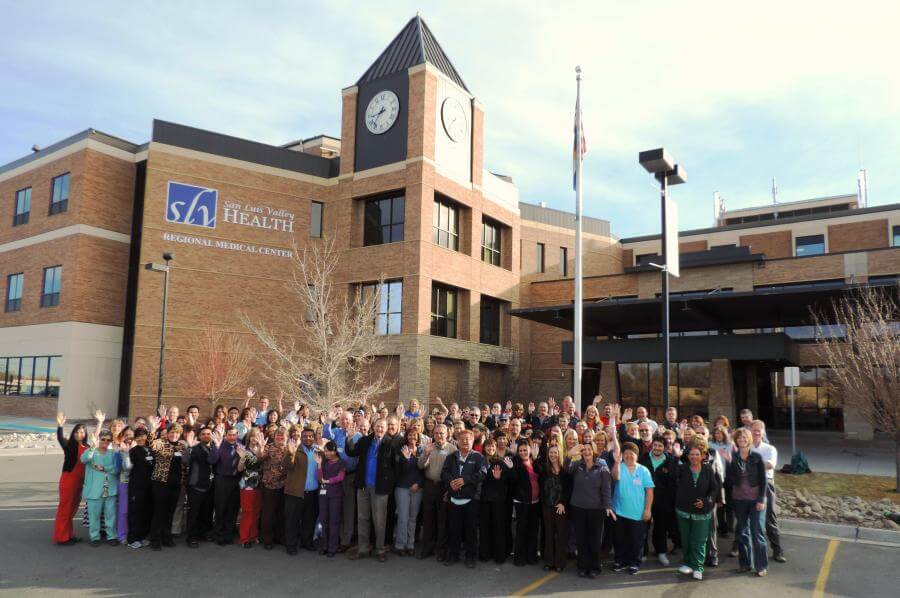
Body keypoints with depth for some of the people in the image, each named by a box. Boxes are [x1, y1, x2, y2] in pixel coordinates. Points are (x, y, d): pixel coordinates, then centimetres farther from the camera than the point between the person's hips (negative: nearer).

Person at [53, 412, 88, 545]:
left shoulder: (87, 447, 7)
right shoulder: (69, 445, -6)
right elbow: (60, 439, -26)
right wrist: (60, 426, -41)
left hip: (81, 480, 6)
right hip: (68, 479, -6)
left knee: (73, 507, 15)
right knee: (65, 507, 0)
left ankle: (69, 534, 26)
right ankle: (61, 537, 7)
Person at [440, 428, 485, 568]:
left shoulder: (478, 457, 2)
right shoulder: (451, 457, 13)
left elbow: (481, 474, -10)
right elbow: (444, 473, 5)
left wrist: (465, 480, -18)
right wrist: (450, 482, -15)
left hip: (470, 499, -3)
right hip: (454, 498, 3)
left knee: (471, 529, 3)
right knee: (453, 528, 7)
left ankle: (470, 556, 16)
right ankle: (453, 555, 19)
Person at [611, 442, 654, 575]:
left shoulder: (643, 470, -3)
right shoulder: (620, 467, -3)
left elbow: (649, 491, -3)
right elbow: (616, 477, -26)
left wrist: (647, 509, -7)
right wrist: (617, 462, -40)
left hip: (638, 513, -1)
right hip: (620, 511, 1)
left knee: (636, 539, 9)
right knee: (620, 539, 13)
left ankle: (634, 563, 25)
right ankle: (621, 561, 29)